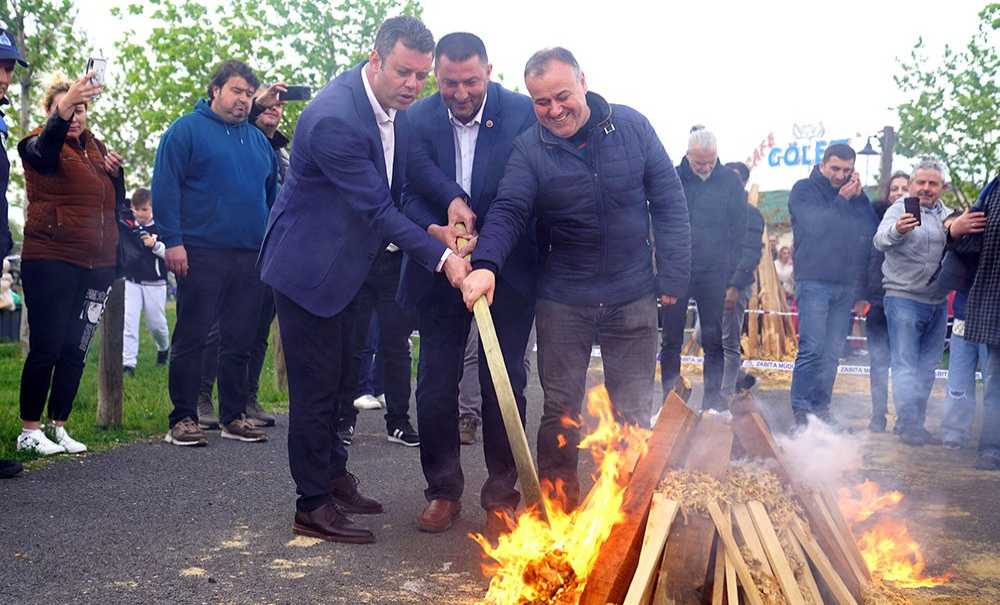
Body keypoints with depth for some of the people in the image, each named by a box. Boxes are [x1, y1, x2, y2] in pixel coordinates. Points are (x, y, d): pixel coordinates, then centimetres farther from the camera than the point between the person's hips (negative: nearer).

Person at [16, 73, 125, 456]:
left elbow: (117, 205, 19)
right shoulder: (41, 146, -2)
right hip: (50, 262, -5)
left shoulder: (95, 146, 15)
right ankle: (29, 431, 8)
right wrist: (63, 107, -49)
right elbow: (45, 145, -30)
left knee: (76, 349, 8)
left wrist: (115, 172, -1)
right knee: (46, 347, -3)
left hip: (96, 263, 5)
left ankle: (59, 426, 18)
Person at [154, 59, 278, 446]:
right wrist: (172, 241, -15)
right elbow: (165, 187, -7)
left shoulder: (258, 139, 18)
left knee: (240, 341, 9)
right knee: (191, 338, -1)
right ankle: (183, 419, 6)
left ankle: (234, 417, 18)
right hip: (201, 254, -6)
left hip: (251, 255, 6)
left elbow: (273, 193, 23)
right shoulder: (186, 130, 1)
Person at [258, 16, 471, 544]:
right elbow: (376, 208, -27)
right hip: (308, 263, -9)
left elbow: (403, 178, 11)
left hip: (346, 263, 9)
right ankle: (313, 507, 11)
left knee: (337, 380, 19)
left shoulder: (396, 109, -1)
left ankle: (334, 480, 34)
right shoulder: (334, 118, -28)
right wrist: (441, 257, -27)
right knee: (316, 386, -2)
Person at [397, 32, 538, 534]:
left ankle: (501, 494, 18)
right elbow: (410, 193, -3)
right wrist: (437, 230, -22)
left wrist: (464, 202, -17)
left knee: (503, 383, 5)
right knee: (436, 383, 6)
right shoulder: (417, 119, -2)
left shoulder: (523, 113, -9)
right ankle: (443, 490, 21)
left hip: (507, 270, -2)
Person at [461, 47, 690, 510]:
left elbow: (669, 203, -1)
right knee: (559, 411, 8)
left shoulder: (632, 126, -4)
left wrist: (673, 276, -4)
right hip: (562, 300, 0)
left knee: (633, 412, 10)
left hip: (632, 297, 1)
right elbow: (509, 211, -17)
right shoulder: (529, 149, -6)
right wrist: (485, 264, -37)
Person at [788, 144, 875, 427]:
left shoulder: (856, 196, 14)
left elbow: (871, 232, 7)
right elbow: (814, 225, -13)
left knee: (832, 351, 6)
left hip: (846, 286, 5)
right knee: (812, 348, -10)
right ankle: (801, 410, -6)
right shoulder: (804, 190, 1)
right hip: (814, 282, -5)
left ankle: (821, 407, 13)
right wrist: (841, 201, -10)